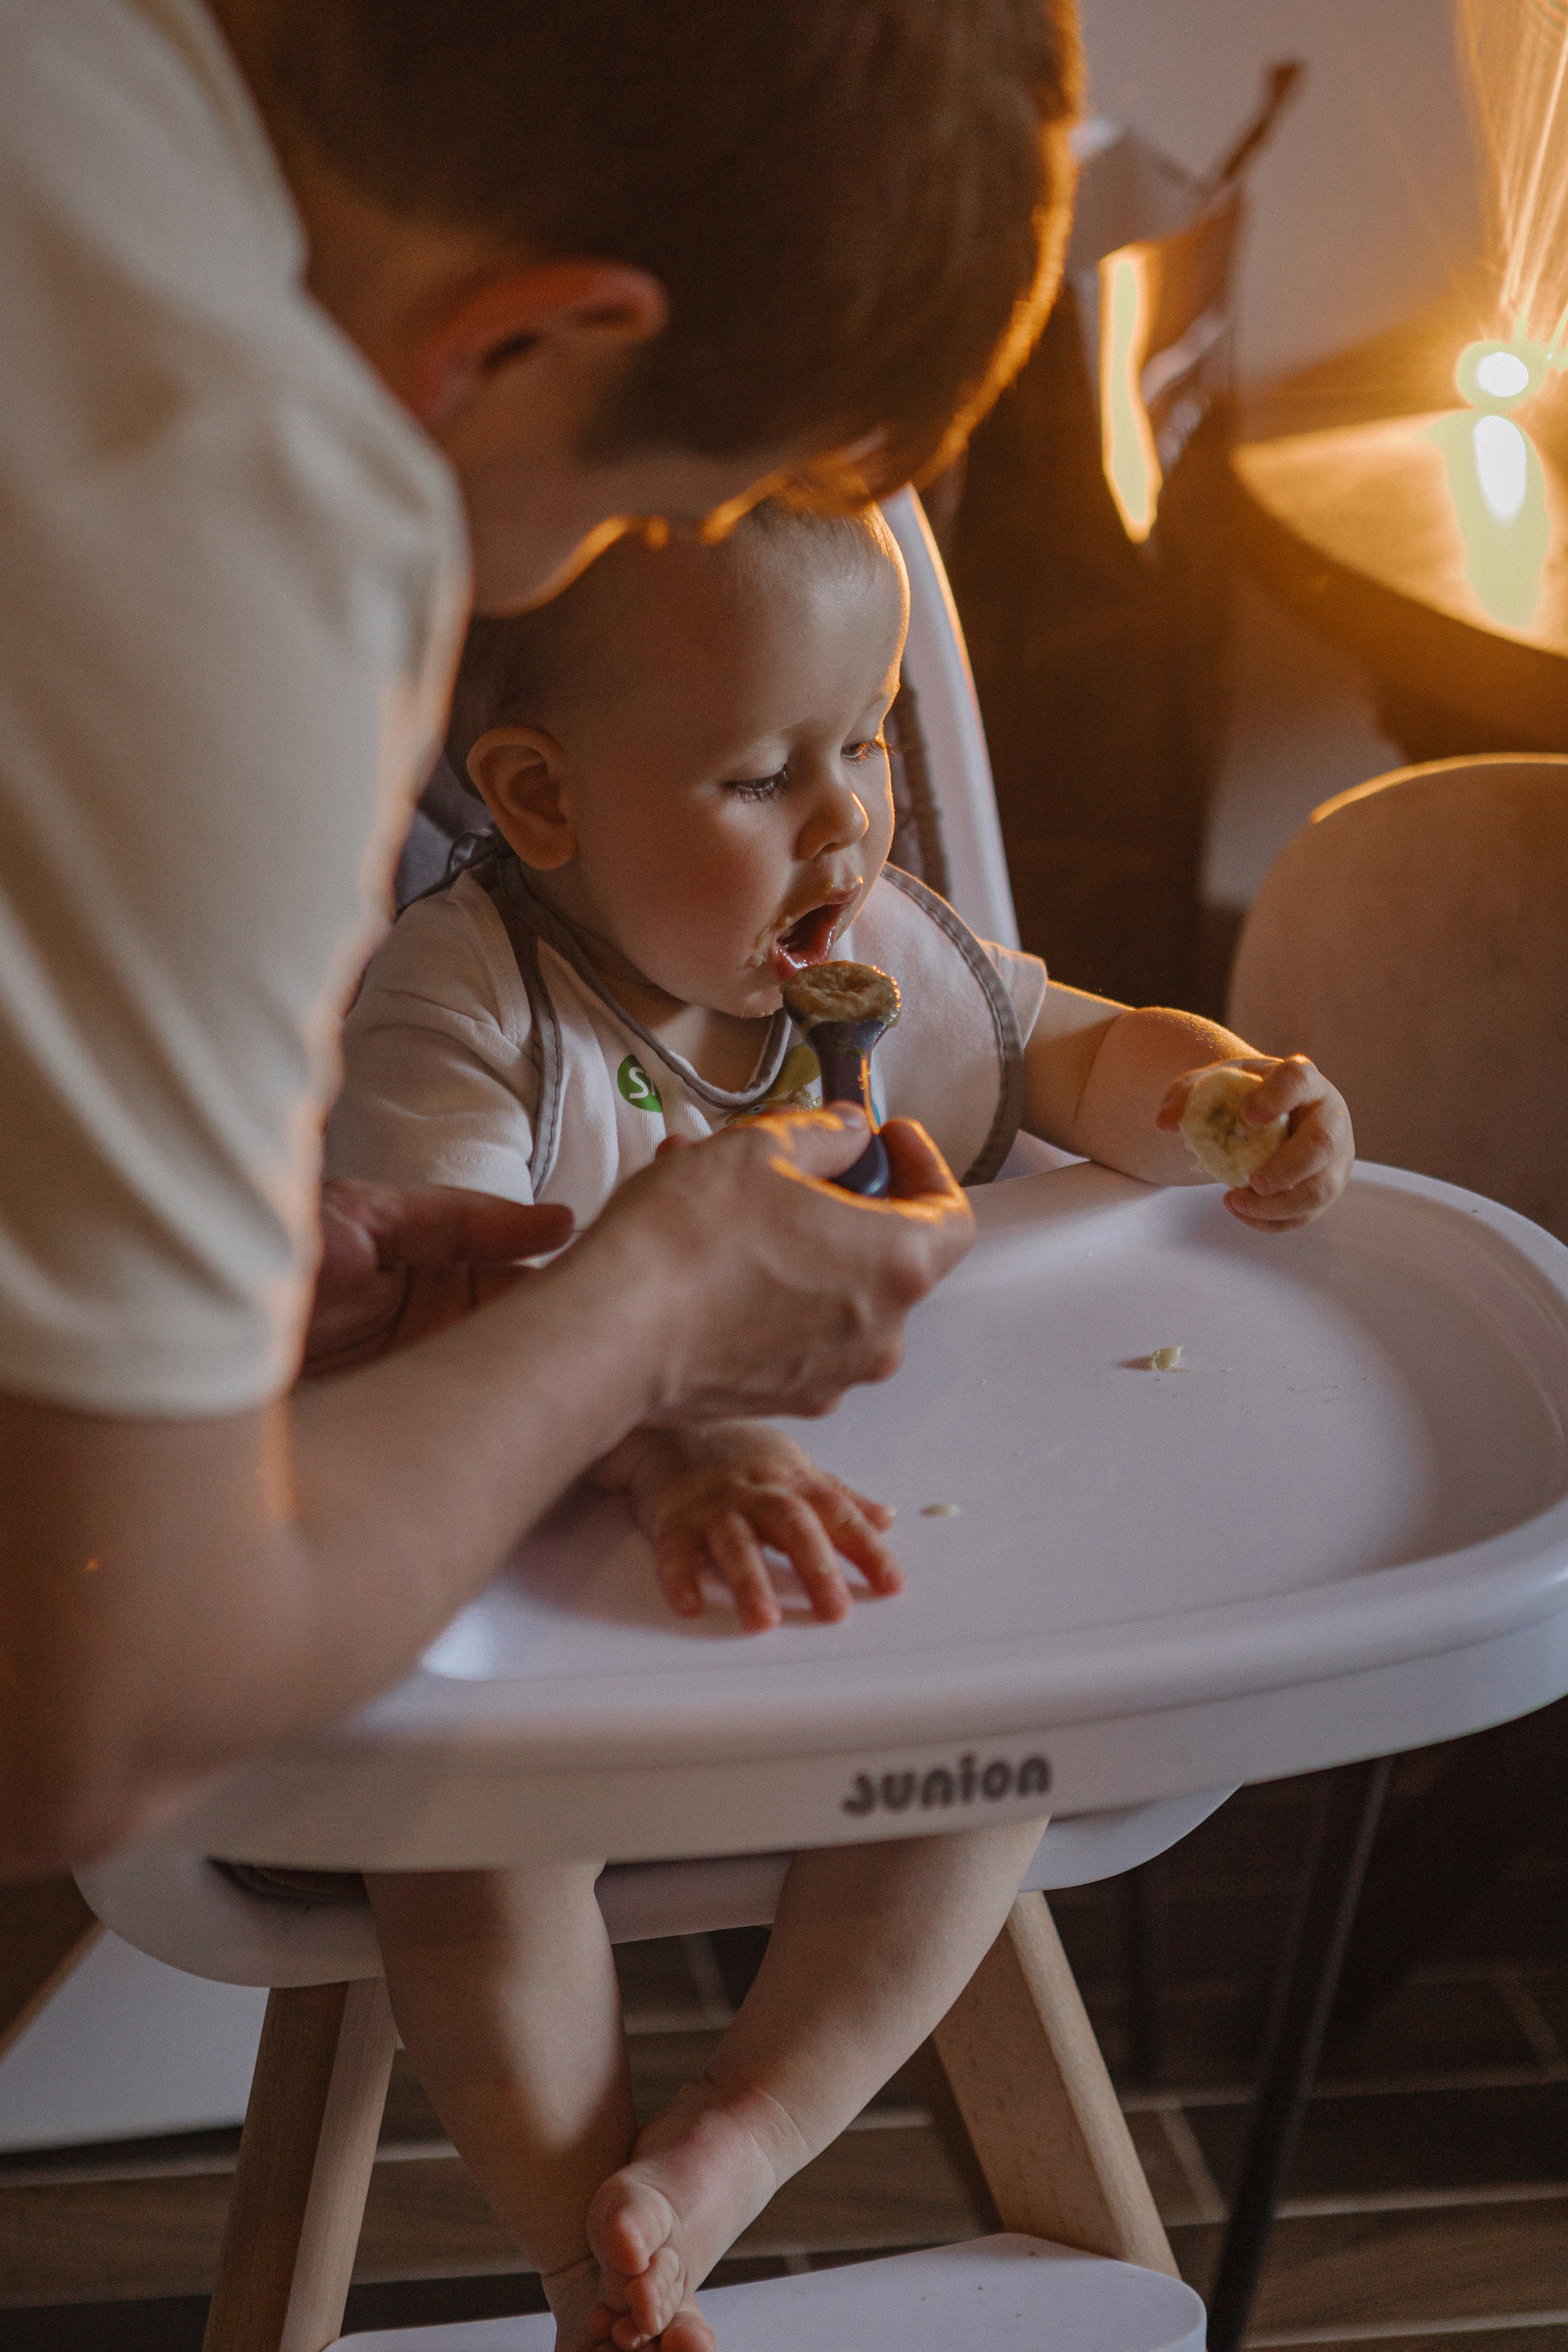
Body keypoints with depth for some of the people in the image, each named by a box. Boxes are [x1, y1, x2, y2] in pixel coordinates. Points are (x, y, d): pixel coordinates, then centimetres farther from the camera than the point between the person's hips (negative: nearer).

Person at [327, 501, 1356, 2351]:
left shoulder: (884, 957, -1)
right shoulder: (451, 1012, -19)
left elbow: (1083, 1054, 13)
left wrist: (1225, 1096, -11)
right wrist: (658, 1444, -53)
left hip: (852, 1528, 5)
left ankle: (732, 2145, -9)